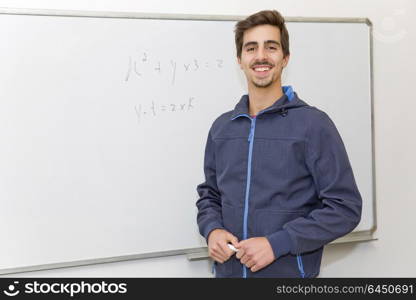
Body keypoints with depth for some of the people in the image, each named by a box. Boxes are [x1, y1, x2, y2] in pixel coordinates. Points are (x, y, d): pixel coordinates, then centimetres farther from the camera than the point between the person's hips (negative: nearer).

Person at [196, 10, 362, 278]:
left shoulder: (314, 125, -9)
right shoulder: (221, 127, 6)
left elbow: (345, 207, -12)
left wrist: (277, 244, -19)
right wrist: (212, 230, -7)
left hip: (289, 272, -4)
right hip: (228, 270, 4)